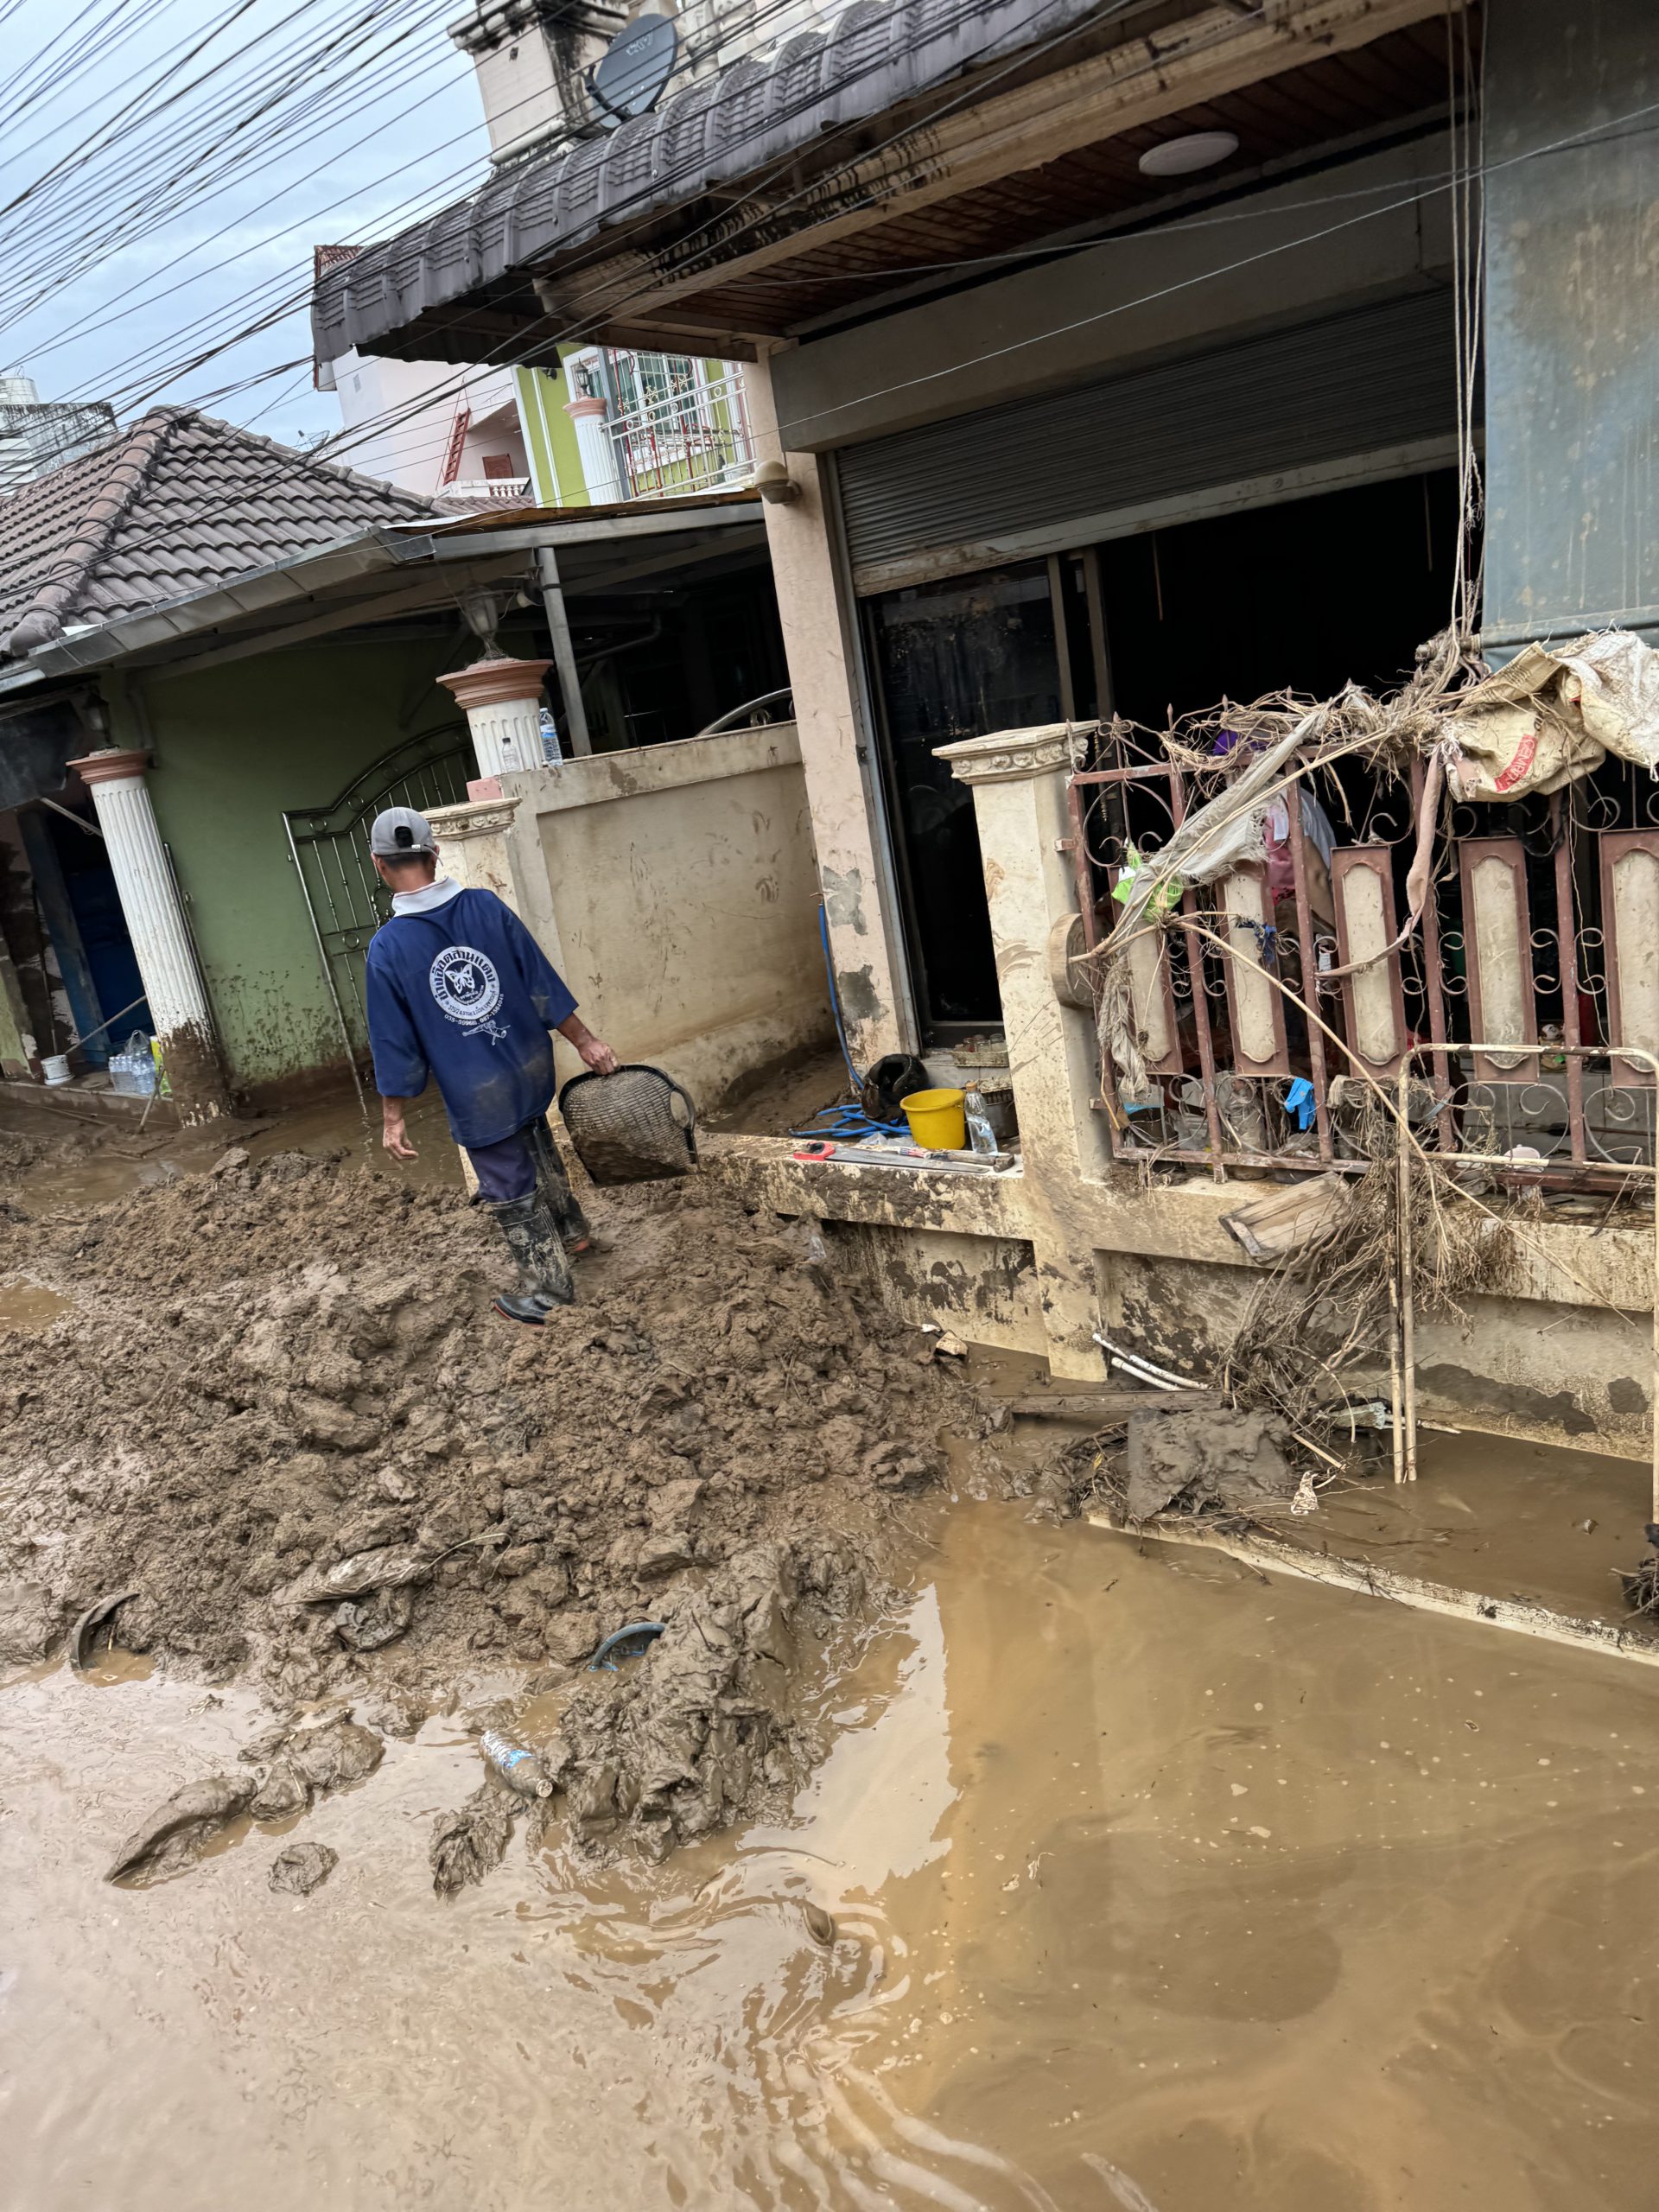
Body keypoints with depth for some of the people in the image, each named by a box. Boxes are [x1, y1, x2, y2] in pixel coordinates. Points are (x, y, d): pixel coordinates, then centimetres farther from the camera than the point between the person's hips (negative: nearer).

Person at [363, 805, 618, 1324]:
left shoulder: (387, 947, -15)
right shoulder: (486, 906, -8)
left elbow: (393, 1042, -10)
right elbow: (543, 982, -4)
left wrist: (392, 1118, 0)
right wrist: (586, 1041, 6)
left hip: (476, 1095, -4)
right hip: (531, 1068, 5)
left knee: (511, 1190, 11)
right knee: (539, 1153, 30)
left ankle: (548, 1285, 23)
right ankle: (572, 1233, 48)